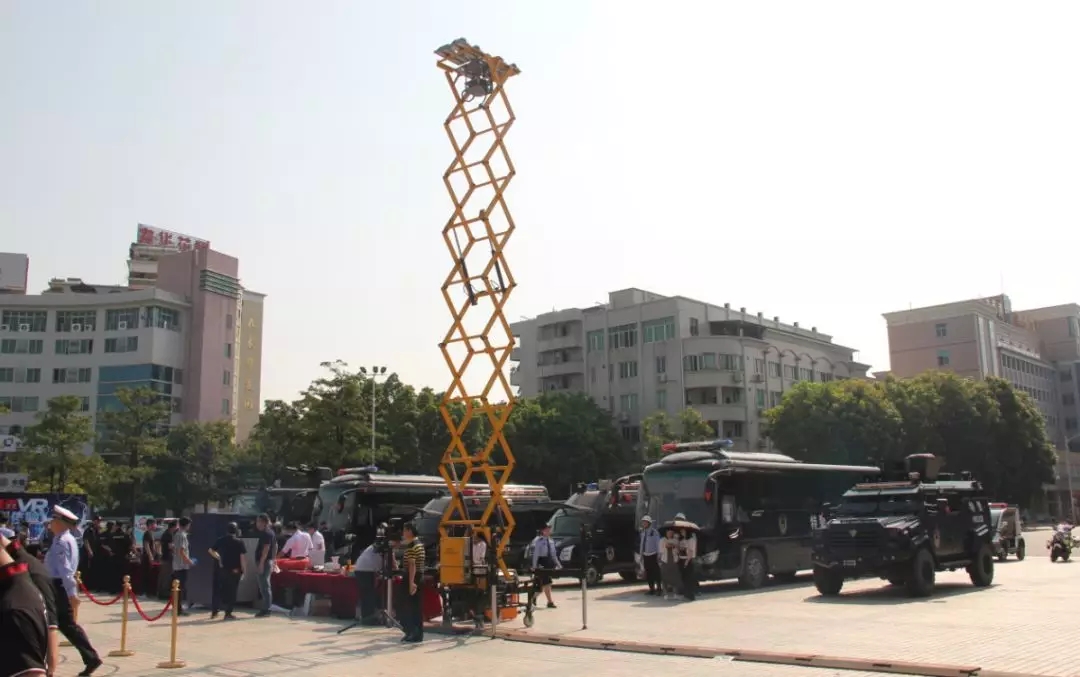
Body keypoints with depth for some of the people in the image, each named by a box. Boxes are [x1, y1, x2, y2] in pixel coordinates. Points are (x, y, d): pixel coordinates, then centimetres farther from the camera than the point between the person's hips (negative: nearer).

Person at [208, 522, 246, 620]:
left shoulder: (220, 540, 2)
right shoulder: (239, 542, -9)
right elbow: (242, 558, -12)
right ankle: (228, 613, 2)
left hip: (222, 569, 4)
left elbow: (211, 551, 15)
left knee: (219, 590, 16)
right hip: (235, 570, -4)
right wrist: (244, 570, -5)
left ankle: (214, 612, 20)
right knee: (231, 591, 3)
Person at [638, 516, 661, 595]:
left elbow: (658, 544, -10)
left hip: (653, 555, -6)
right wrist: (641, 554, 13)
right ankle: (651, 589, 17)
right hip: (645, 555, 6)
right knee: (648, 573, 9)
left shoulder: (654, 532, -12)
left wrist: (659, 555, -11)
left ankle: (658, 588, 6)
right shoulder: (643, 532, 9)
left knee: (656, 573, -2)